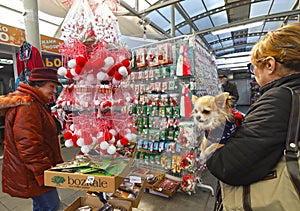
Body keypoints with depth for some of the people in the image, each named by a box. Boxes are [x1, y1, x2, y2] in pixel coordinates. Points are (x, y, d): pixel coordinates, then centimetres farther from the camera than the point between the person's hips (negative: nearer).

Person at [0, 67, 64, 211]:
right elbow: (28, 145, -28)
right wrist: (43, 173, -22)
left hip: (37, 172, 11)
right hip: (29, 174, -11)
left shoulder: (36, 105, 13)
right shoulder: (27, 107, -22)